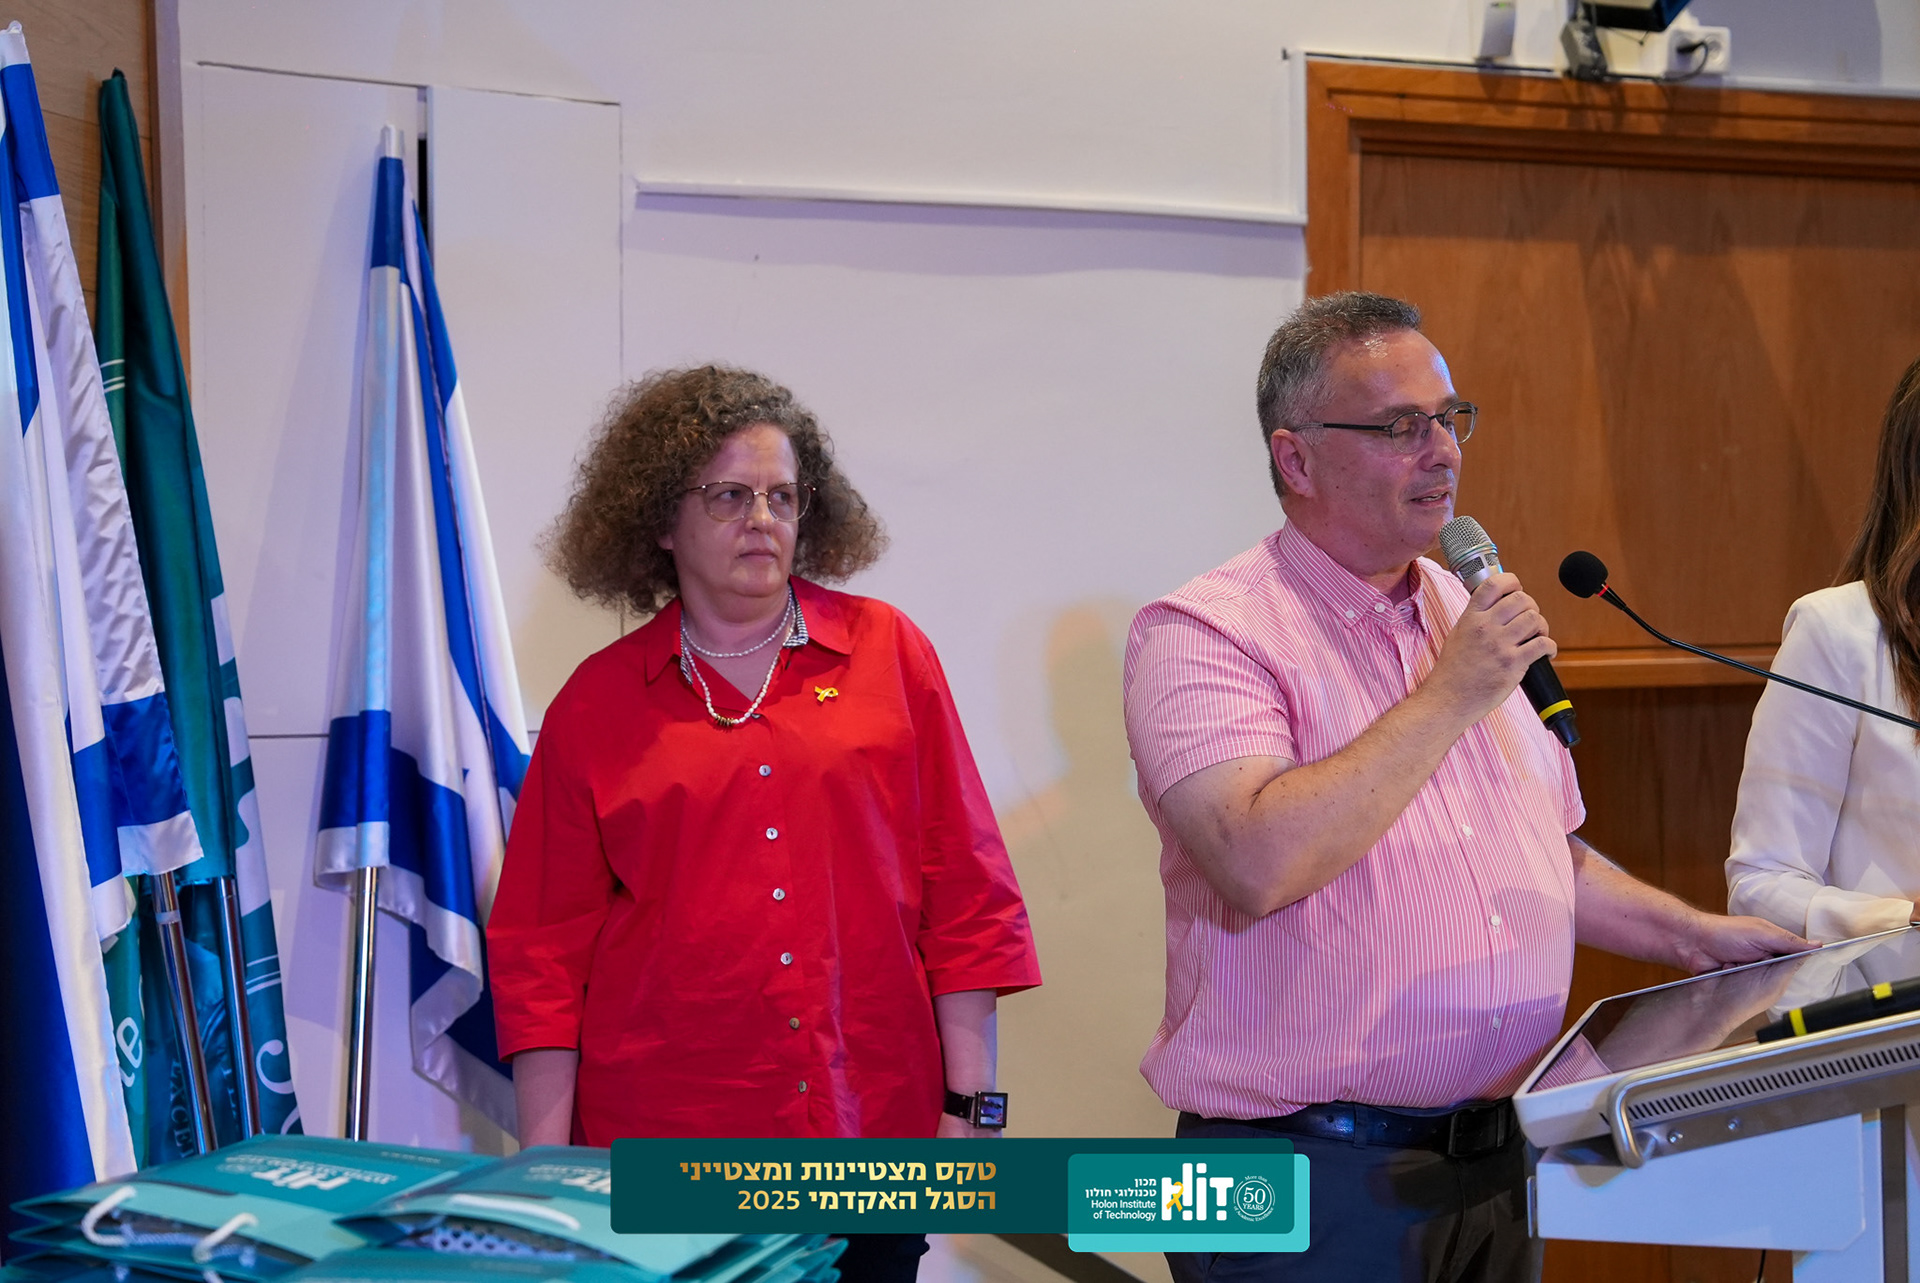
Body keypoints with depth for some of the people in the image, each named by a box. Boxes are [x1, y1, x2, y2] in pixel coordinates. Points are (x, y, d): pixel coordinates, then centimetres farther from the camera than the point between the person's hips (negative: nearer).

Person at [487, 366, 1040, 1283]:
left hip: (873, 1133, 1)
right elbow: (543, 948, 5)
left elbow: (963, 892, 5)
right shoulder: (597, 705, 5)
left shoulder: (888, 652, 6)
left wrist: (968, 1102, 1)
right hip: (664, 1140, -1)